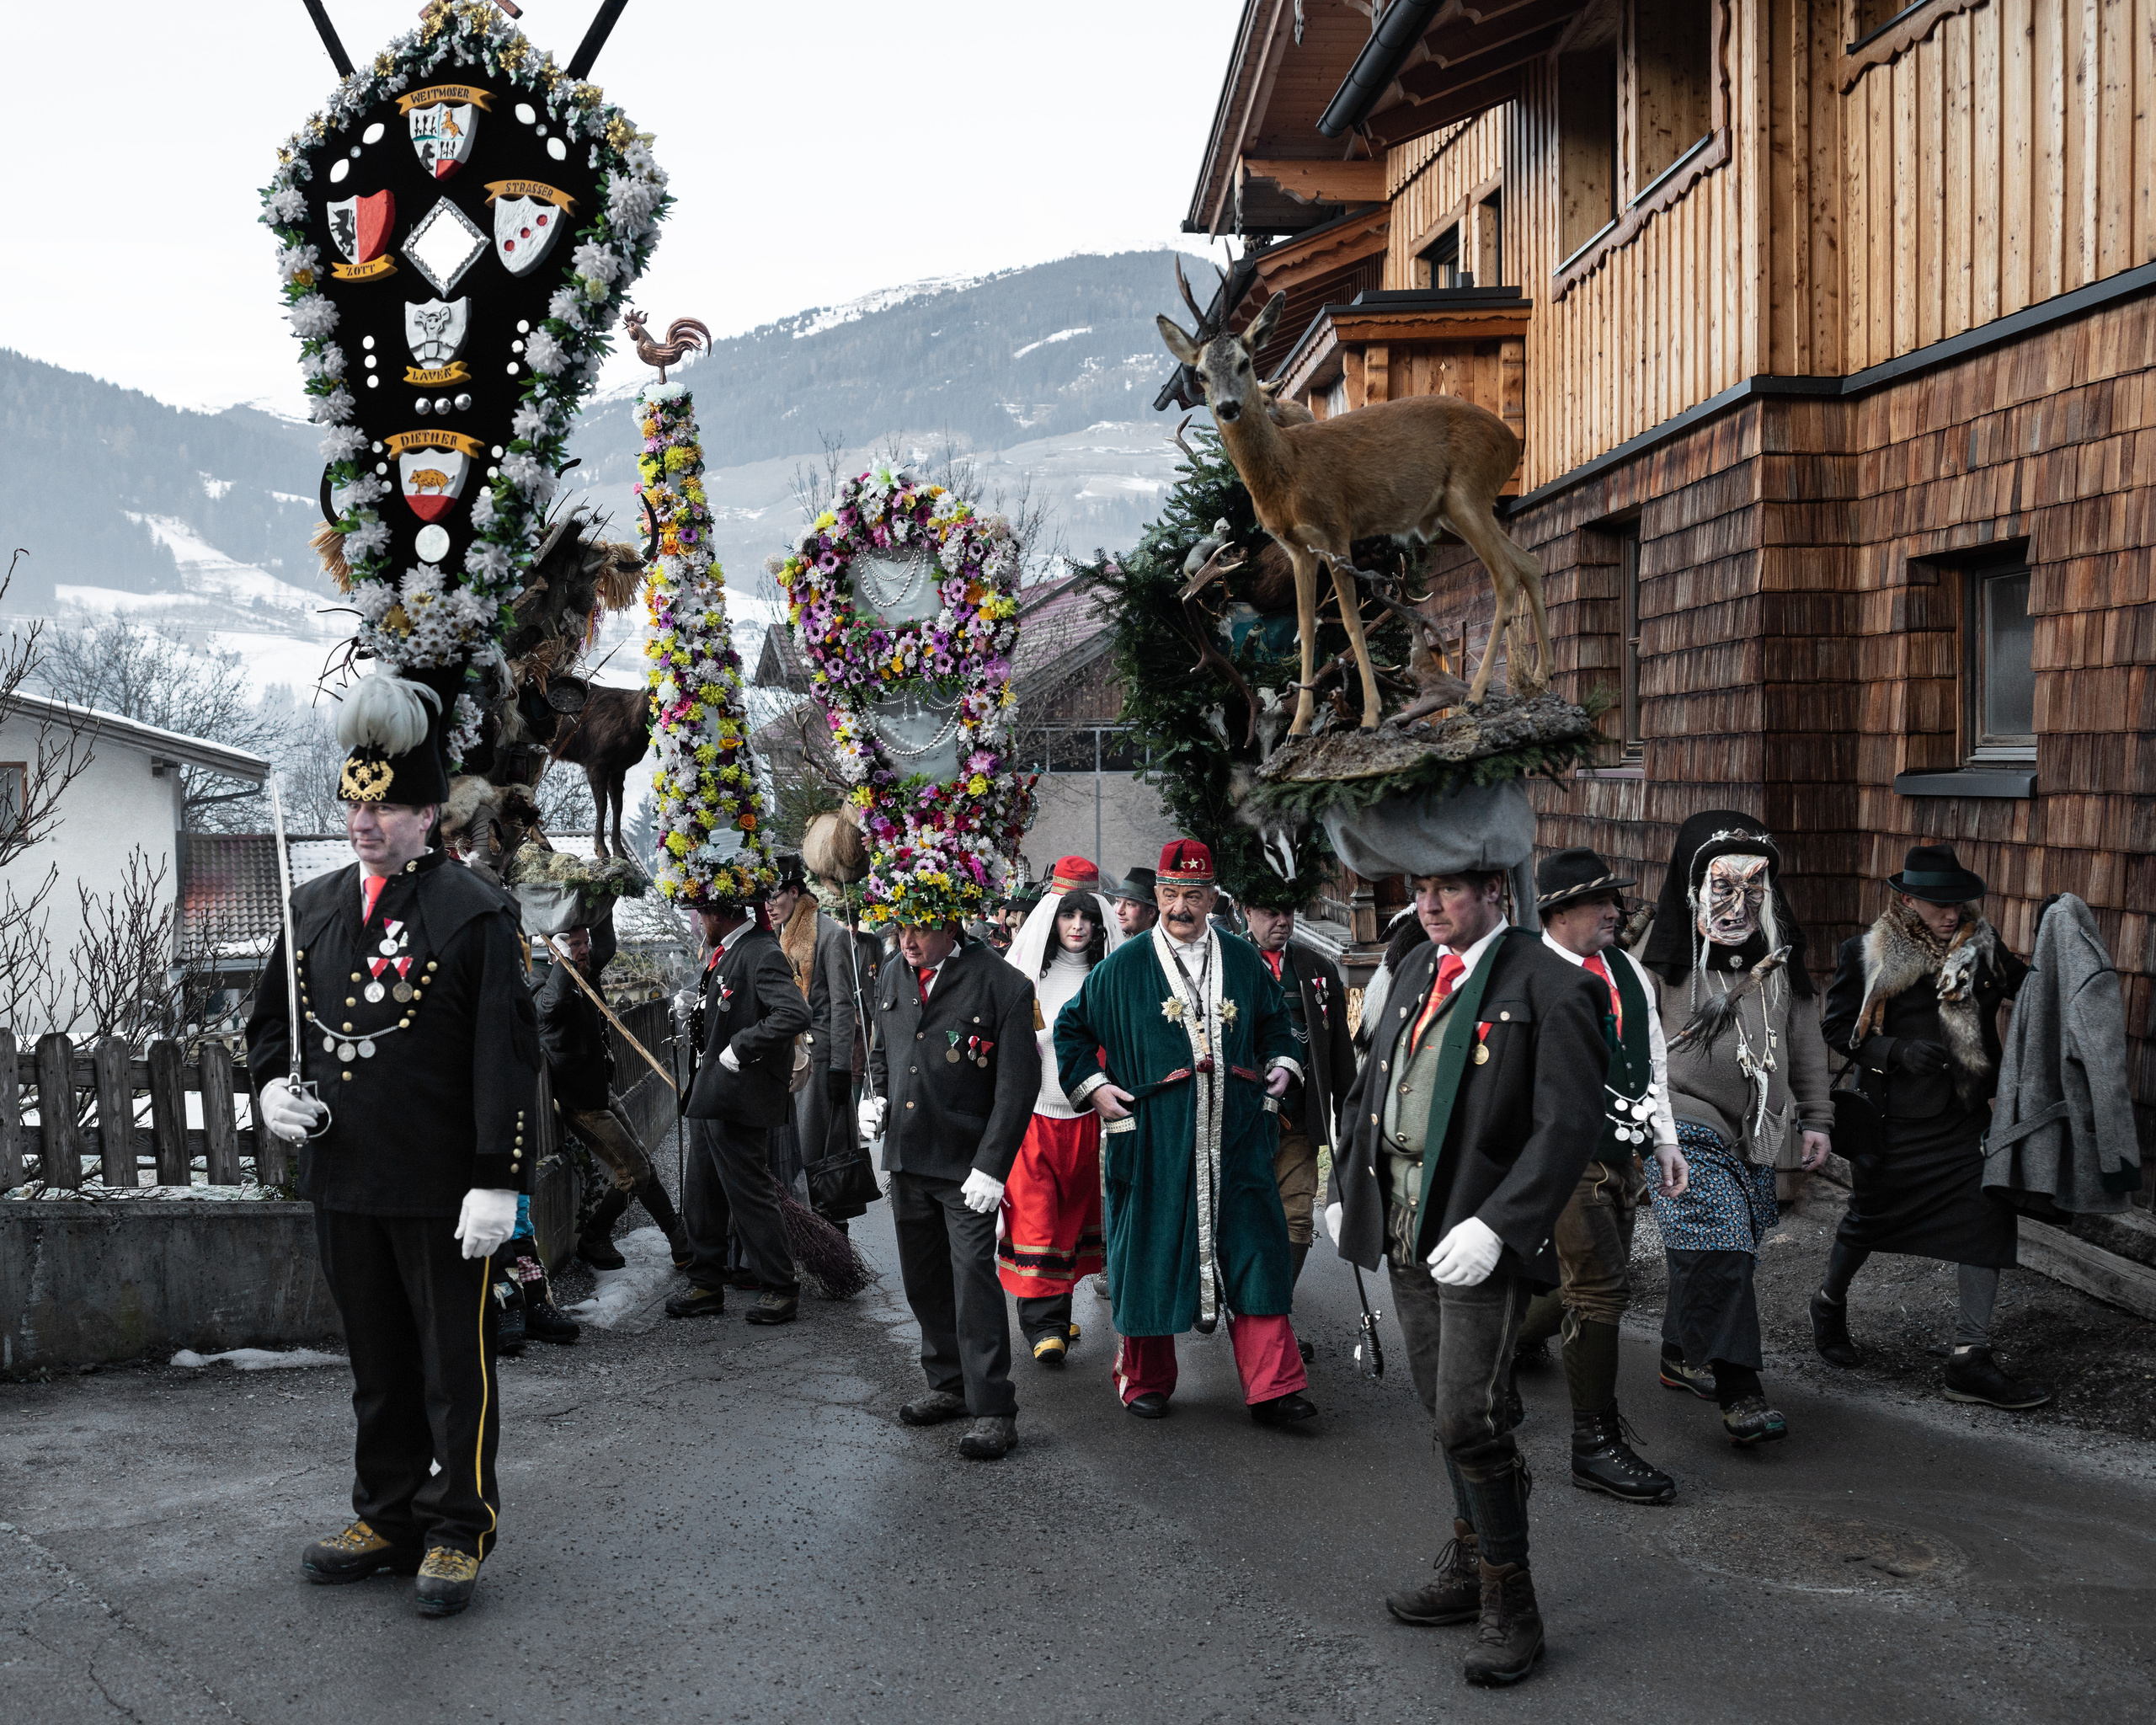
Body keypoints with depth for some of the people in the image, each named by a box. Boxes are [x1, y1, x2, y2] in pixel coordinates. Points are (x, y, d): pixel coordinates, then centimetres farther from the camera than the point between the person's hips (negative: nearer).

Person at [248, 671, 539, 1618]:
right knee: (378, 1363, 17)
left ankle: (458, 1531, 17)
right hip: (342, 1180, 6)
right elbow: (272, 1016, 21)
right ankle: (387, 1515, 29)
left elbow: (506, 1052, -12)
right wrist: (273, 1087, -1)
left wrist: (498, 1181, -17)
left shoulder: (476, 913, -9)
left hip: (443, 1188, -5)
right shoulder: (313, 906, 9)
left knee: (456, 1367, 5)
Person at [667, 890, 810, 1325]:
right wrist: (697, 1010, 10)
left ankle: (780, 1289, 9)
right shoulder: (727, 952, 13)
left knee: (750, 1195, -2)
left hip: (739, 1099, -10)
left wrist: (740, 1049, -24)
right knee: (700, 1195, 14)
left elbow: (794, 1014, -30)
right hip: (710, 1095, 10)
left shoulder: (762, 954, -18)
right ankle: (707, 1285, 25)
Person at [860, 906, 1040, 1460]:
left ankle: (993, 1409, 1)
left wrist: (991, 1166, -18)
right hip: (906, 1158, 7)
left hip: (967, 1165, -7)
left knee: (974, 1279, -8)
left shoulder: (1003, 986, -13)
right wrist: (875, 1096, 3)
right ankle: (949, 1384, 30)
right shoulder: (894, 974, 7)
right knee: (923, 1279, 15)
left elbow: (1018, 1085, -13)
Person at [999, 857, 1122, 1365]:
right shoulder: (1024, 973, -1)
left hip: (1086, 1113, 3)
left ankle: (1056, 1313, 24)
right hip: (1031, 1112, -3)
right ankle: (1044, 1325, -6)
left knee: (1073, 1213, 10)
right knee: (1035, 1217, -8)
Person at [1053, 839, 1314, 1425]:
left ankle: (1272, 1387, 0)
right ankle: (1145, 1382, 21)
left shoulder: (1246, 963, 10)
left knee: (1255, 1256, -3)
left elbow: (1275, 1026, 24)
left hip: (1235, 1135, 2)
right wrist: (1094, 1086, 2)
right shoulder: (1122, 968, 3)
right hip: (1151, 1137, -2)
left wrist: (1282, 1065, 6)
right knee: (1150, 1253, 4)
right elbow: (1072, 1030, 12)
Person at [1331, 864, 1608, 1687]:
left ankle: (1509, 1609, 3)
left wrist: (1495, 1225, -25)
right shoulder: (1414, 969, 12)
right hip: (1404, 1223, 7)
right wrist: (1346, 1187, 16)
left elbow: (1568, 1125, -18)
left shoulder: (1550, 987, -12)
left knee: (1468, 1417, -12)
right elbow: (1371, 1086, 22)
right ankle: (1470, 1567, 31)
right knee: (1445, 1412, 16)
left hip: (1482, 1233, -7)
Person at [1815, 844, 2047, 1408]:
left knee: (1987, 1223, -6)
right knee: (1868, 1220, 13)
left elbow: (2023, 987, 12)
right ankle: (1830, 1304, 43)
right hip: (1892, 1122, -3)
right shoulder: (1867, 954, -8)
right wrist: (1898, 1051, -20)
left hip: (1964, 1118, 3)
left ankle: (1970, 1360, 1)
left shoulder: (1981, 947, 1)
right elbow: (1839, 1026, -5)